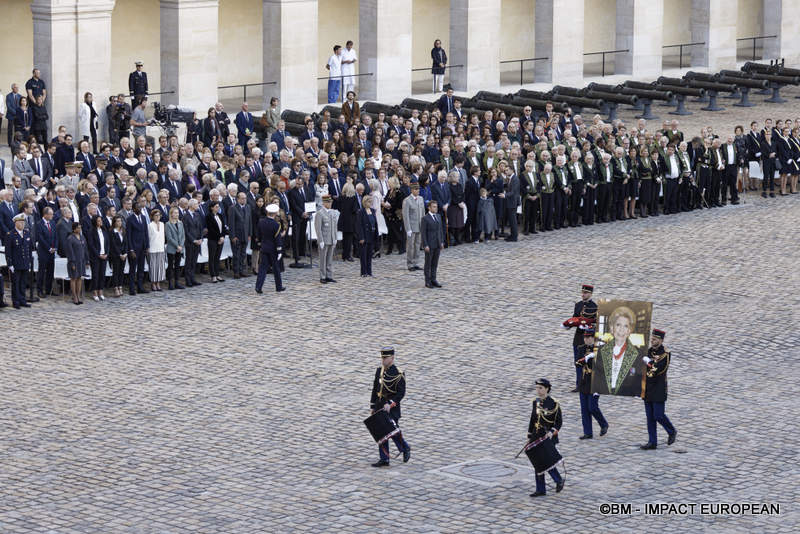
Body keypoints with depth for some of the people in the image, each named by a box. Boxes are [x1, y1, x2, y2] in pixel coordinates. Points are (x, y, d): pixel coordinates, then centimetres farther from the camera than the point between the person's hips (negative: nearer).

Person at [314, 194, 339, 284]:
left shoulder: (333, 212, 10)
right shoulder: (319, 213, -11)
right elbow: (318, 228, -14)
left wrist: (335, 239, 13)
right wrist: (321, 241, -17)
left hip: (332, 241, 6)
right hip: (324, 241, -6)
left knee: (330, 259, 10)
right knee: (323, 260, 0)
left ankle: (329, 276, 15)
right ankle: (322, 277, 5)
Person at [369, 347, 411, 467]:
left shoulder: (398, 374, -11)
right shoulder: (379, 371, 8)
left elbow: (401, 393, -16)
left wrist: (390, 404, -26)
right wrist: (372, 406, 13)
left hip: (392, 408, -6)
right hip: (380, 406, 6)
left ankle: (405, 449, 19)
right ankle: (384, 459, 10)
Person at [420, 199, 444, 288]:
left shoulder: (438, 216, 10)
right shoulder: (425, 219, -11)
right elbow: (423, 233, -12)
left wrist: (442, 242, 10)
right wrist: (425, 245, -16)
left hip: (438, 244, 6)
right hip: (429, 245, -6)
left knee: (435, 263, 10)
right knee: (428, 263, 3)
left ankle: (433, 279, 18)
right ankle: (428, 281, 8)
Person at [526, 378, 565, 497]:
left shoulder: (554, 404, -10)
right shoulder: (536, 402, 7)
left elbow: (558, 423, -8)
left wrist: (552, 432, -24)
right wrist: (529, 437, 15)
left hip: (548, 437, -6)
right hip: (537, 437, 6)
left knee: (546, 460, -15)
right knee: (538, 464, 6)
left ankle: (559, 480, 7)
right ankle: (540, 490, 14)